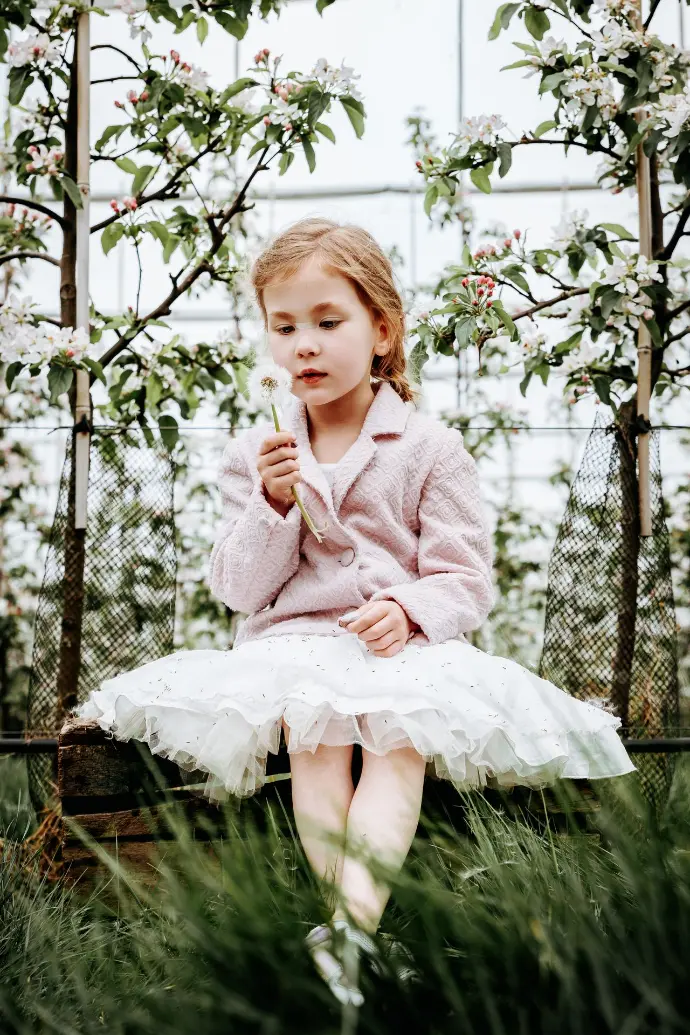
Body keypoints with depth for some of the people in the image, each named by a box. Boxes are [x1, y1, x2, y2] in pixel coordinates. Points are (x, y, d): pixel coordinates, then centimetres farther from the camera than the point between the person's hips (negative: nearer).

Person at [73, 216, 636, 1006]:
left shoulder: (429, 447, 6)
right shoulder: (253, 456, 12)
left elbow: (465, 579, 1)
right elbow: (239, 591, 7)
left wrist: (410, 609, -21)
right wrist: (271, 506, -9)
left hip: (402, 644, -1)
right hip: (293, 640, 1)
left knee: (402, 731, -34)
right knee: (313, 724, -32)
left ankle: (349, 926, -48)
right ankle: (360, 925, -40)